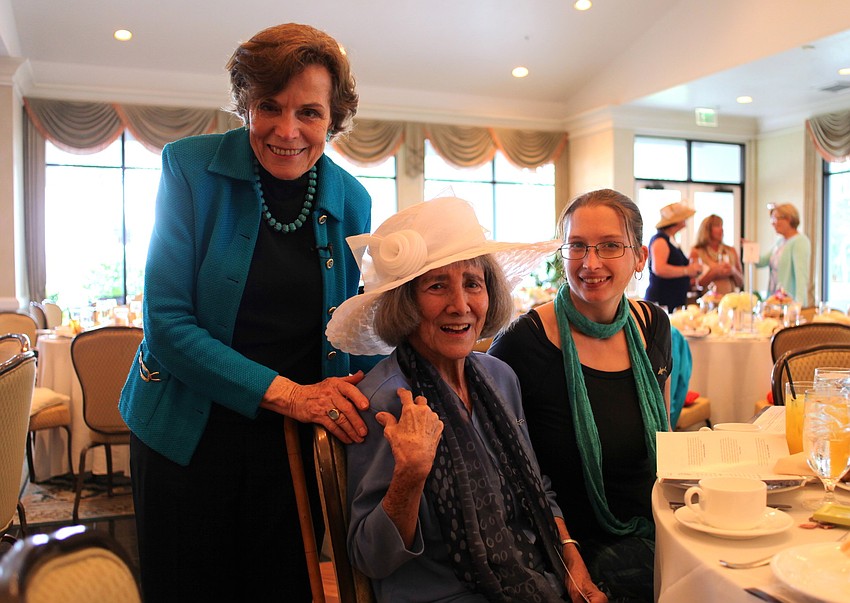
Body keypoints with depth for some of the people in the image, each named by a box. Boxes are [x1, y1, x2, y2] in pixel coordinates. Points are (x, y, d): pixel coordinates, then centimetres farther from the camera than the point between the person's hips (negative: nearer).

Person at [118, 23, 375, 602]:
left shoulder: (351, 201, -2)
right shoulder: (191, 167, -11)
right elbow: (167, 323, -14)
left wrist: (352, 402, -11)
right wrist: (284, 392, -21)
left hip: (297, 443, 2)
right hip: (189, 437, -1)